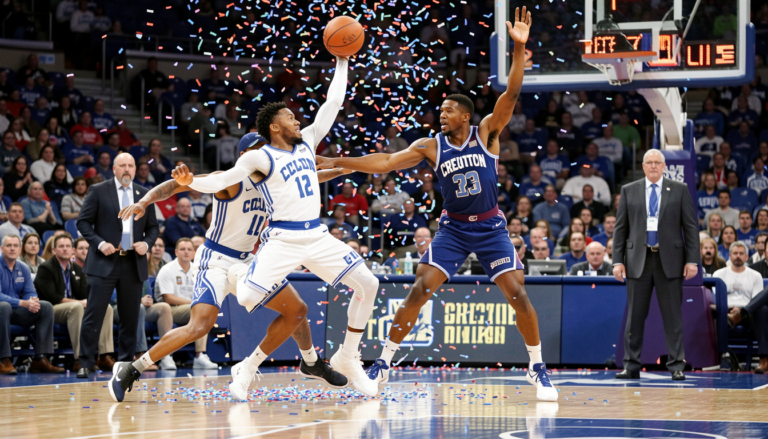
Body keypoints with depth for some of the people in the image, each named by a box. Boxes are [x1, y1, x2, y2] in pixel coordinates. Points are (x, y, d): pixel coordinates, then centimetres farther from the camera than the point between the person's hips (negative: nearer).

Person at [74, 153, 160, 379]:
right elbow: (83, 222, 1)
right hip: (105, 262, -3)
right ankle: (86, 364, -4)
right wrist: (99, 243, -13)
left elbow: (153, 227, 16)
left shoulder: (144, 194, 12)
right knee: (93, 315, -7)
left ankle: (125, 363, 17)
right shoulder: (98, 191, 2)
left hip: (134, 264, 4)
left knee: (130, 316, 7)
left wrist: (146, 243, -5)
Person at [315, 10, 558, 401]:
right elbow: (386, 162, -7)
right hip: (453, 229, 1)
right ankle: (384, 362, -3)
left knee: (517, 292, -12)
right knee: (420, 288, -12)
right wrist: (338, 163, -15)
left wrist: (519, 49, -34)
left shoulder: (487, 133, -8)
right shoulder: (431, 146, -4)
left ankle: (537, 368, 2)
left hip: (490, 228, -1)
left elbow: (512, 94, -20)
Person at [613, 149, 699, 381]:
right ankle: (631, 366, 9)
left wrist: (692, 260, -4)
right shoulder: (629, 191, 9)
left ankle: (677, 366, 4)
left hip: (669, 261, -1)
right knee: (634, 316, 3)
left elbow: (691, 227, 4)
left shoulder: (679, 190, 6)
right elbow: (620, 228, 8)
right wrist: (618, 261, 0)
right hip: (638, 260, 1)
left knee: (673, 316, 0)